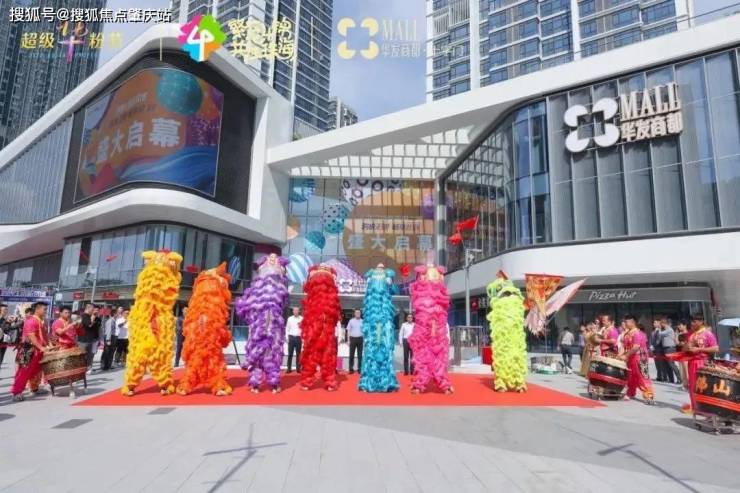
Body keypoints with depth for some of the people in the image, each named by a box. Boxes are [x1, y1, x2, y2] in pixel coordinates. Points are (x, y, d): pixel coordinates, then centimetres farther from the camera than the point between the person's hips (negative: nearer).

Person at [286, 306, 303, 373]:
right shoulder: (290, 318, 7)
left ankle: (298, 368, 7)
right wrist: (288, 337, 1)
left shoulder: (302, 319, 3)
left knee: (298, 354, 2)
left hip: (298, 338, -1)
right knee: (290, 354, 0)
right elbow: (287, 328, 10)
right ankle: (289, 368, 5)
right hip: (291, 337, 1)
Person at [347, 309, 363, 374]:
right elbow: (348, 330, 4)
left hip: (360, 339, 1)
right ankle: (351, 368, 8)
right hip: (353, 338, -1)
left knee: (360, 354, 5)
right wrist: (348, 340, -2)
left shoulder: (362, 321, 5)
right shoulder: (351, 321, 3)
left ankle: (359, 368, 12)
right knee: (351, 354, 1)